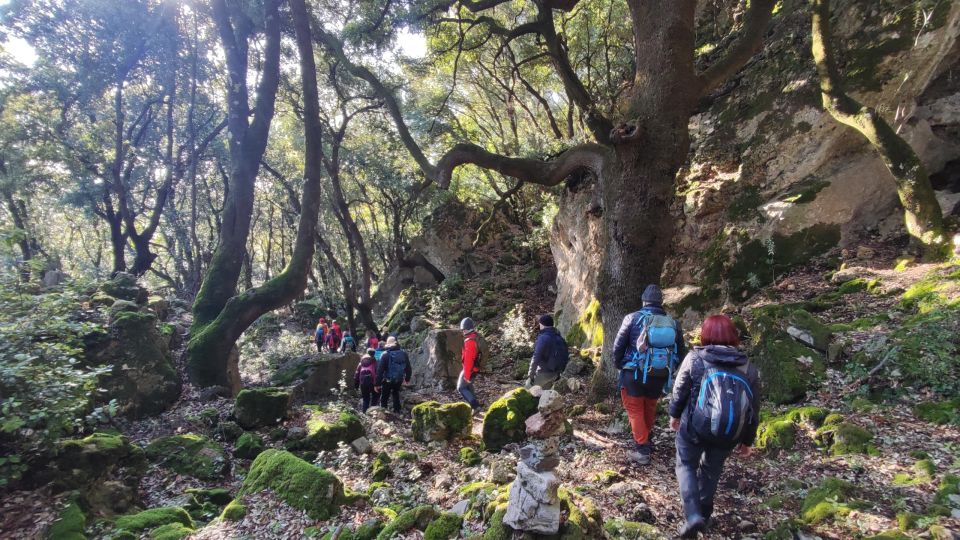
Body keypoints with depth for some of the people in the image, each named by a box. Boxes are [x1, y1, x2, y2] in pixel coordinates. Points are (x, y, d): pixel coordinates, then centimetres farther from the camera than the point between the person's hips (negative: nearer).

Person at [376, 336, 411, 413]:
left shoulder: (385, 354, -13)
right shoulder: (403, 353, -2)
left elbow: (380, 370, -13)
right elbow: (408, 368, 6)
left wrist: (378, 383, -7)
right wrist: (407, 379, 20)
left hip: (388, 381, -4)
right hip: (399, 380, 4)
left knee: (384, 398, 9)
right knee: (396, 395, 25)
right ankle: (397, 412, 28)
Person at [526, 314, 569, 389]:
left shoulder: (543, 338, -17)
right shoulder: (559, 338, 7)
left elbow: (536, 358, -23)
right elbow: (566, 356, 12)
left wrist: (530, 375, -20)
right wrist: (558, 373, 20)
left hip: (544, 373, -8)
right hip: (554, 373, 8)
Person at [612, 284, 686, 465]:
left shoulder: (633, 318, -10)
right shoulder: (673, 323, 1)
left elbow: (618, 346, -7)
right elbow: (679, 353, 9)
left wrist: (619, 365, 8)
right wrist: (668, 371, 20)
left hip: (635, 374, -4)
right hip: (660, 376, 4)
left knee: (635, 410, 6)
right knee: (650, 408, 22)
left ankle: (642, 450, 3)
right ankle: (646, 440, 39)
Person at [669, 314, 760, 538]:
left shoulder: (695, 358, -6)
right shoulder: (748, 368, 3)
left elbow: (680, 390, 0)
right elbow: (754, 409, 8)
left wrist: (675, 415, 18)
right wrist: (747, 440, 19)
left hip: (695, 426, -3)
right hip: (729, 432, 3)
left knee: (686, 465, 16)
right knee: (711, 469, 24)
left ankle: (693, 515, -1)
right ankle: (704, 514, 37)